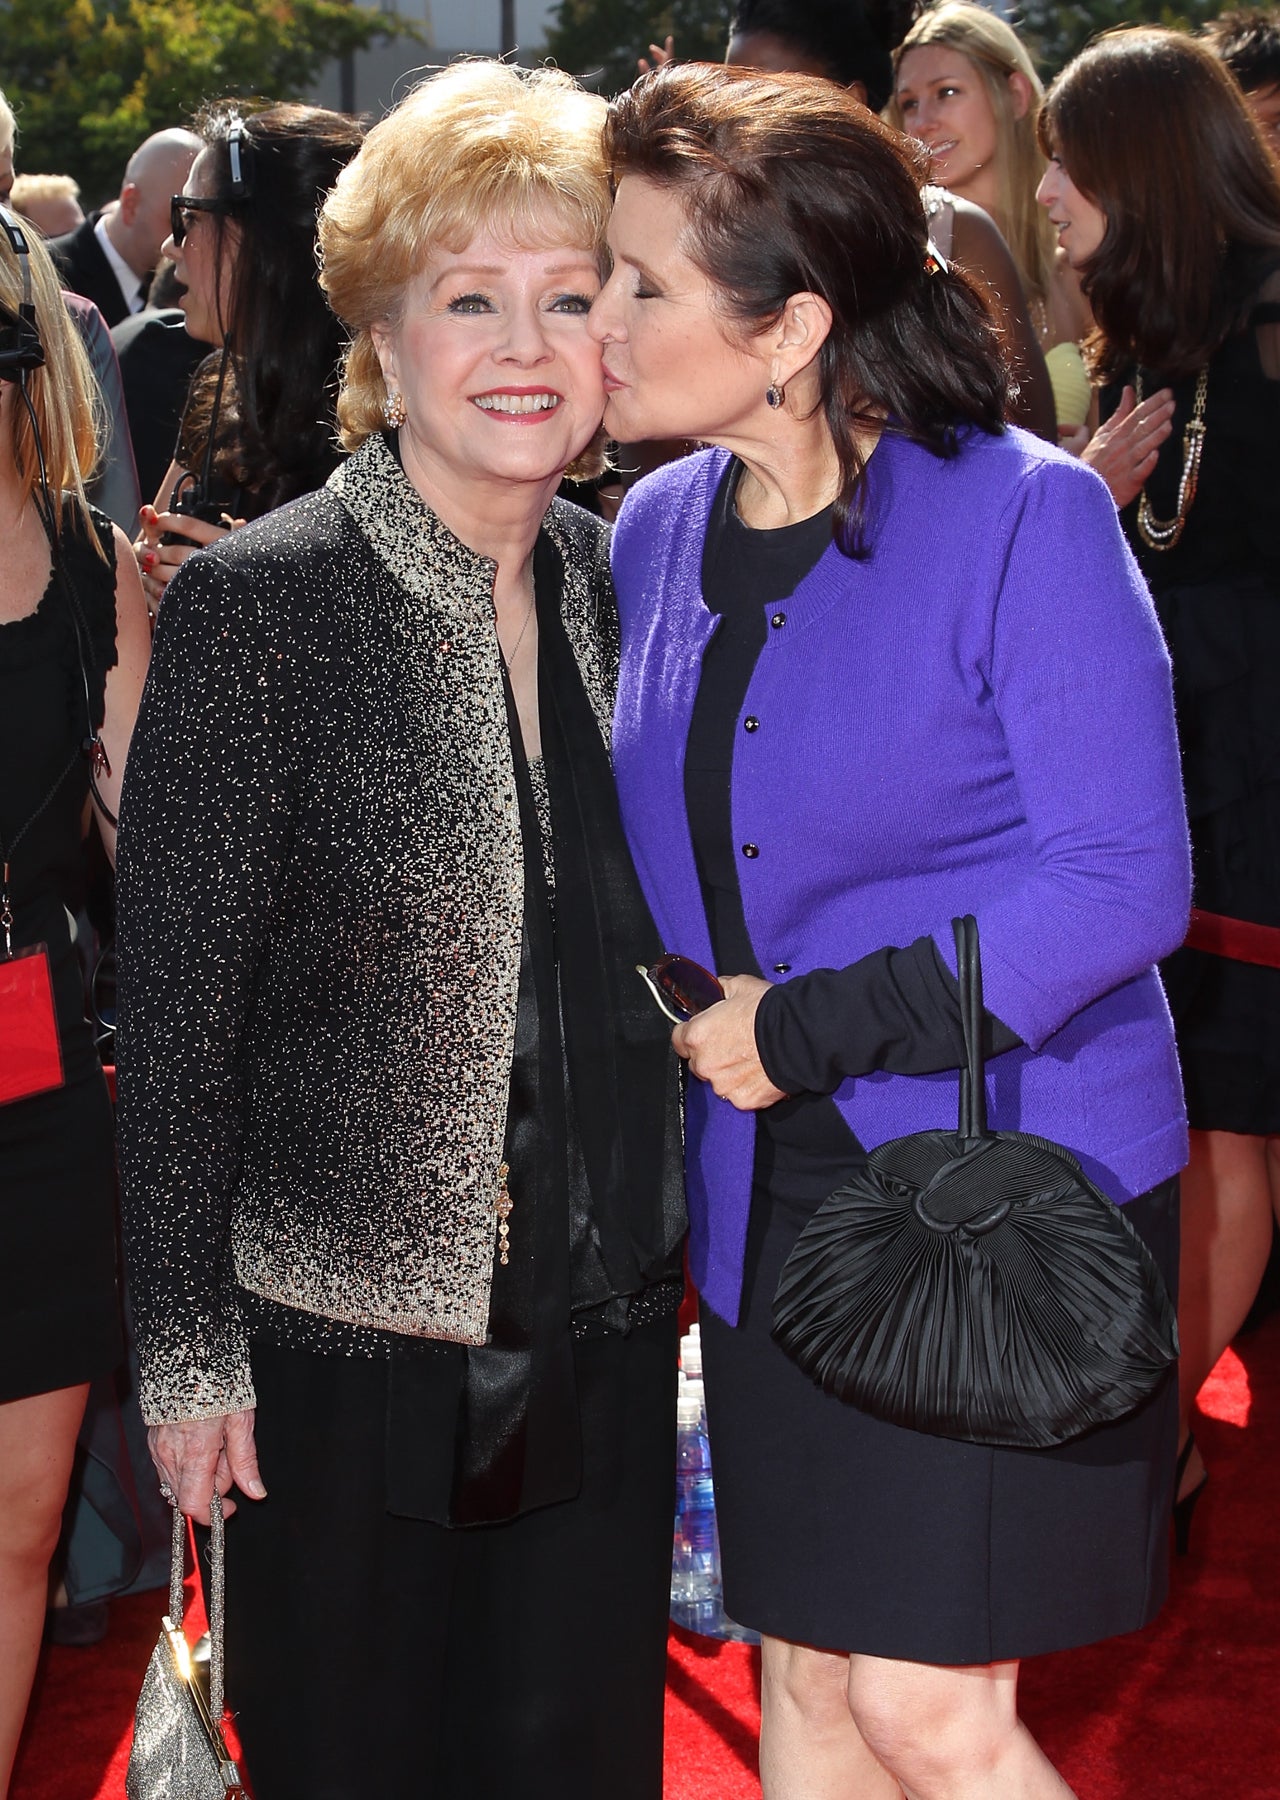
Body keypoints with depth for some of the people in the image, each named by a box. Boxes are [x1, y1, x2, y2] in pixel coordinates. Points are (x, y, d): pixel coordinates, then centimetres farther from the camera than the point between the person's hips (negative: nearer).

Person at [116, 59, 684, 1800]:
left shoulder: (618, 580, 3)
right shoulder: (259, 601, -14)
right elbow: (177, 1002, -11)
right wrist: (188, 1348, -10)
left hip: (607, 1327, 5)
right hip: (348, 1346, -5)